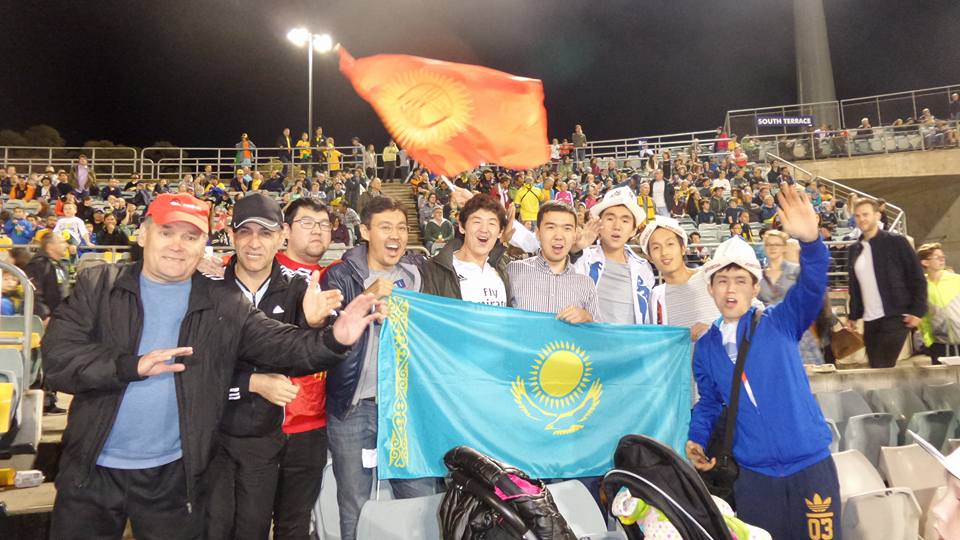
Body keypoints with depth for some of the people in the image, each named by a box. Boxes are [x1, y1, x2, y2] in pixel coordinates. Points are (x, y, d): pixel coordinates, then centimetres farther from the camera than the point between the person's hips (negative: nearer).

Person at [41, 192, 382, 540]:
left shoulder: (224, 304, -1)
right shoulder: (97, 286, -1)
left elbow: (282, 346, -8)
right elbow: (57, 355, -10)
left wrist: (334, 339, -27)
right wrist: (132, 366, -24)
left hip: (174, 474, 0)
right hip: (92, 469, 0)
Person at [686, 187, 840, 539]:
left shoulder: (780, 324, -2)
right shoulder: (705, 347, 5)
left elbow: (812, 287, -21)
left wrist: (809, 241, -38)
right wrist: (697, 439, 0)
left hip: (810, 464, -2)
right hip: (752, 474, 2)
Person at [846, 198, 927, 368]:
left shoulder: (896, 242, -2)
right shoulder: (853, 249, 12)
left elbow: (917, 277, -4)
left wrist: (917, 311, -10)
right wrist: (853, 316, 13)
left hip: (895, 317, -5)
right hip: (869, 321, 5)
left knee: (882, 369, -12)